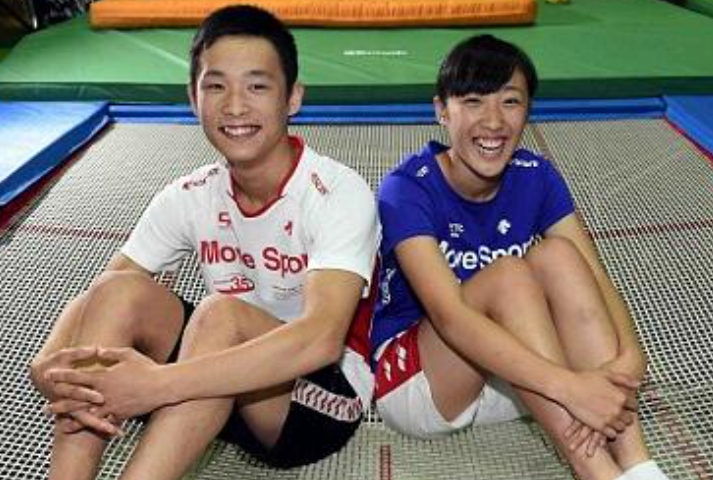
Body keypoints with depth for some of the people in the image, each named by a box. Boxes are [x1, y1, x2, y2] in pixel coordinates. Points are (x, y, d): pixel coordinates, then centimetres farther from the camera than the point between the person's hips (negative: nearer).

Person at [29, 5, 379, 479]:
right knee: (120, 289, -18)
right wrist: (65, 371, -30)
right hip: (226, 387, 5)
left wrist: (159, 383, -41)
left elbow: (321, 338, -35)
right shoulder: (189, 196, -4)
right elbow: (99, 300, -7)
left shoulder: (339, 193, -21)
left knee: (221, 315, -33)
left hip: (327, 395, -4)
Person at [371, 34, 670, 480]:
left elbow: (596, 279, -15)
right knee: (508, 275, -30)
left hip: (512, 374, 4)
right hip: (415, 378, -4)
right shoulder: (408, 189, -22)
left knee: (556, 255, -23)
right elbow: (448, 314, -34)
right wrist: (570, 386, -44)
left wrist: (629, 357, -37)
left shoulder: (536, 177, -7)